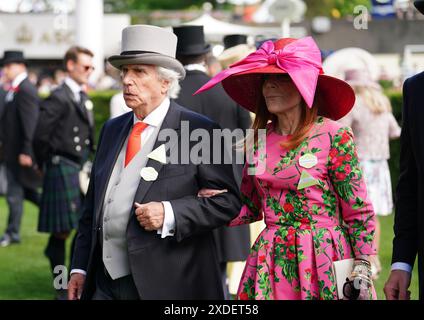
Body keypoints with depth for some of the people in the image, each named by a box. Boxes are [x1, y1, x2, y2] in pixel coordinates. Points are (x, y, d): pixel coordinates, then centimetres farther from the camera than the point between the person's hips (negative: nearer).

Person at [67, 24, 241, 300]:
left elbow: (227, 201, -8)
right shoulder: (112, 130, 14)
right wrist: (80, 267, 11)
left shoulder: (199, 131, -6)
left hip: (169, 284, -5)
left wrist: (169, 214, -19)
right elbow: (93, 207, 17)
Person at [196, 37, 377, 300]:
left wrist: (362, 268, -11)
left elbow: (358, 212, -6)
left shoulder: (334, 136, -8)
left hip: (324, 261, -4)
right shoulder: (259, 138, 6)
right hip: (271, 263, 4)